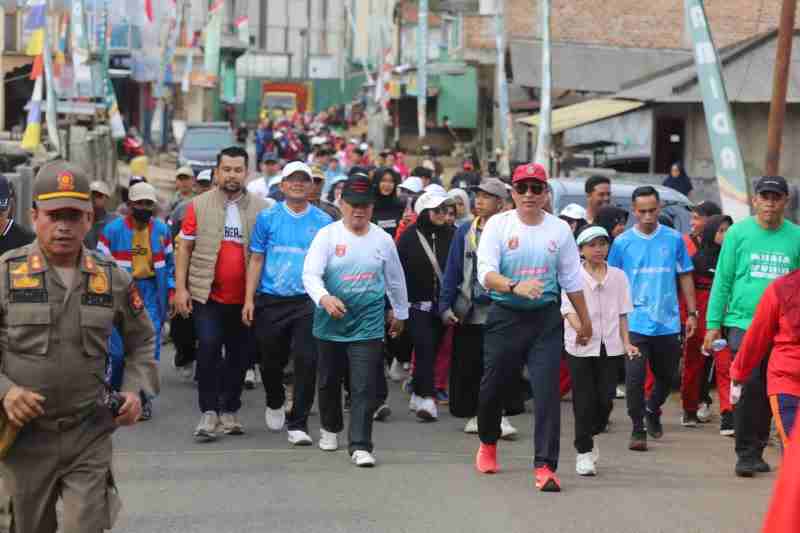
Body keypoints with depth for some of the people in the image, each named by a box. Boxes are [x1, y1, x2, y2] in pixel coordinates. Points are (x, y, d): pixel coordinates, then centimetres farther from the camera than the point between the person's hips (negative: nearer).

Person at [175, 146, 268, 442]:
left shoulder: (260, 208, 4)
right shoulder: (199, 205, 3)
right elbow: (184, 248, 5)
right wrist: (180, 288, -2)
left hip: (244, 298, 2)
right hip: (207, 295, -2)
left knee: (240, 355, 8)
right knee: (208, 349, -12)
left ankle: (230, 411, 21)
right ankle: (209, 413, -7)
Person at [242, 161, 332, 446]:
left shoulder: (323, 222, 5)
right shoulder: (268, 218, 5)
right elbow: (256, 260, 5)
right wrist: (249, 299, -2)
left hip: (308, 301, -1)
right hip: (270, 301, 1)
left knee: (306, 361, -9)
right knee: (270, 359, 12)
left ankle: (298, 423, -2)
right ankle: (275, 403, 41)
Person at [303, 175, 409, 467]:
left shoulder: (383, 239, 3)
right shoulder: (327, 235, -5)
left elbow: (396, 280, 17)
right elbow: (310, 274, -16)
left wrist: (400, 313, 24)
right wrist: (325, 298, -34)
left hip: (368, 326, 0)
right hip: (330, 324, 0)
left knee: (365, 388, -9)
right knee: (330, 382, 17)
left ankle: (360, 446, -10)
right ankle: (329, 428, 41)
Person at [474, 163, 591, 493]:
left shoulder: (559, 229, 4)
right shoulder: (498, 225, -3)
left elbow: (571, 279, 13)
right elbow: (486, 273, -15)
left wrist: (584, 320, 18)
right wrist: (515, 287, -33)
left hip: (546, 319, 1)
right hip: (505, 316, -1)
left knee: (547, 391, -10)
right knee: (494, 386, 11)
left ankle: (545, 466, -10)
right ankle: (488, 443, 41)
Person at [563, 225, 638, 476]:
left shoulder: (618, 276, 9)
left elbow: (622, 313, 12)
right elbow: (568, 309, -12)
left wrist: (626, 343, 2)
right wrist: (580, 328, -32)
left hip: (609, 346, 3)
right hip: (580, 347, -3)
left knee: (605, 400, 3)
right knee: (584, 400, -2)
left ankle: (588, 438, 27)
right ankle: (584, 451, 8)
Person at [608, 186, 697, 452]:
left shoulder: (674, 239, 2)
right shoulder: (622, 242, 0)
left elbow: (685, 277, 9)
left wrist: (691, 313, 7)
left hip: (668, 322, 2)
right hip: (634, 322, -2)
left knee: (666, 376, 15)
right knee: (634, 377, -8)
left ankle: (652, 410, 42)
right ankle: (638, 430, 3)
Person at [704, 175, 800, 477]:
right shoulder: (738, 233, 2)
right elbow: (722, 280, 3)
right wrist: (713, 324, -1)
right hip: (742, 322, -2)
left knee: (769, 393, 8)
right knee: (748, 388, -8)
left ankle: (758, 450, 20)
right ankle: (746, 454, 0)